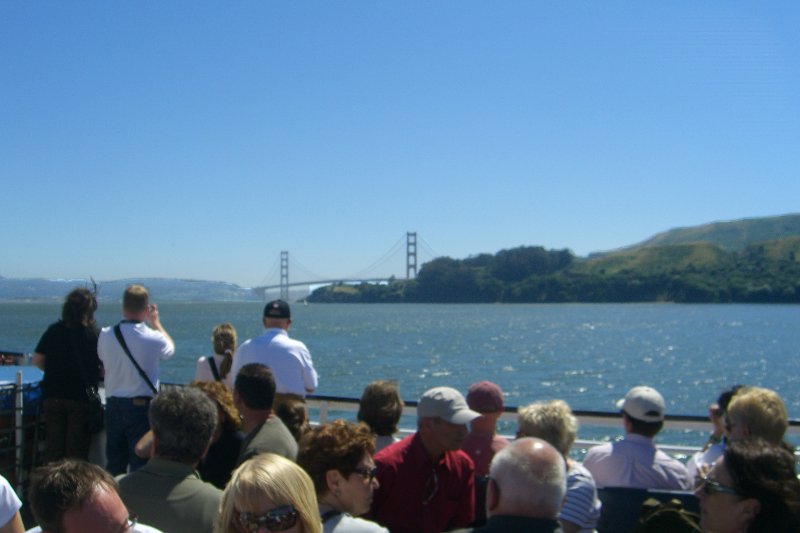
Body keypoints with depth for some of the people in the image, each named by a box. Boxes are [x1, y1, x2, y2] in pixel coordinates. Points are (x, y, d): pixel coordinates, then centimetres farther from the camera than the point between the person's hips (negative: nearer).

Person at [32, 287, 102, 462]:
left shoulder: (53, 331, -1)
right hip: (81, 398, -3)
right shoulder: (94, 335, -9)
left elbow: (37, 360, 3)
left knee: (53, 445, 12)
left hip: (52, 397, 3)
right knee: (77, 448, 5)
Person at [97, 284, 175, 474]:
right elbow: (170, 348, 10)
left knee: (114, 465, 15)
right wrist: (156, 322, 22)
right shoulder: (153, 338, -13)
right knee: (140, 463, 3)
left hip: (113, 406, 4)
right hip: (141, 407, -4)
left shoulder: (105, 336, -5)